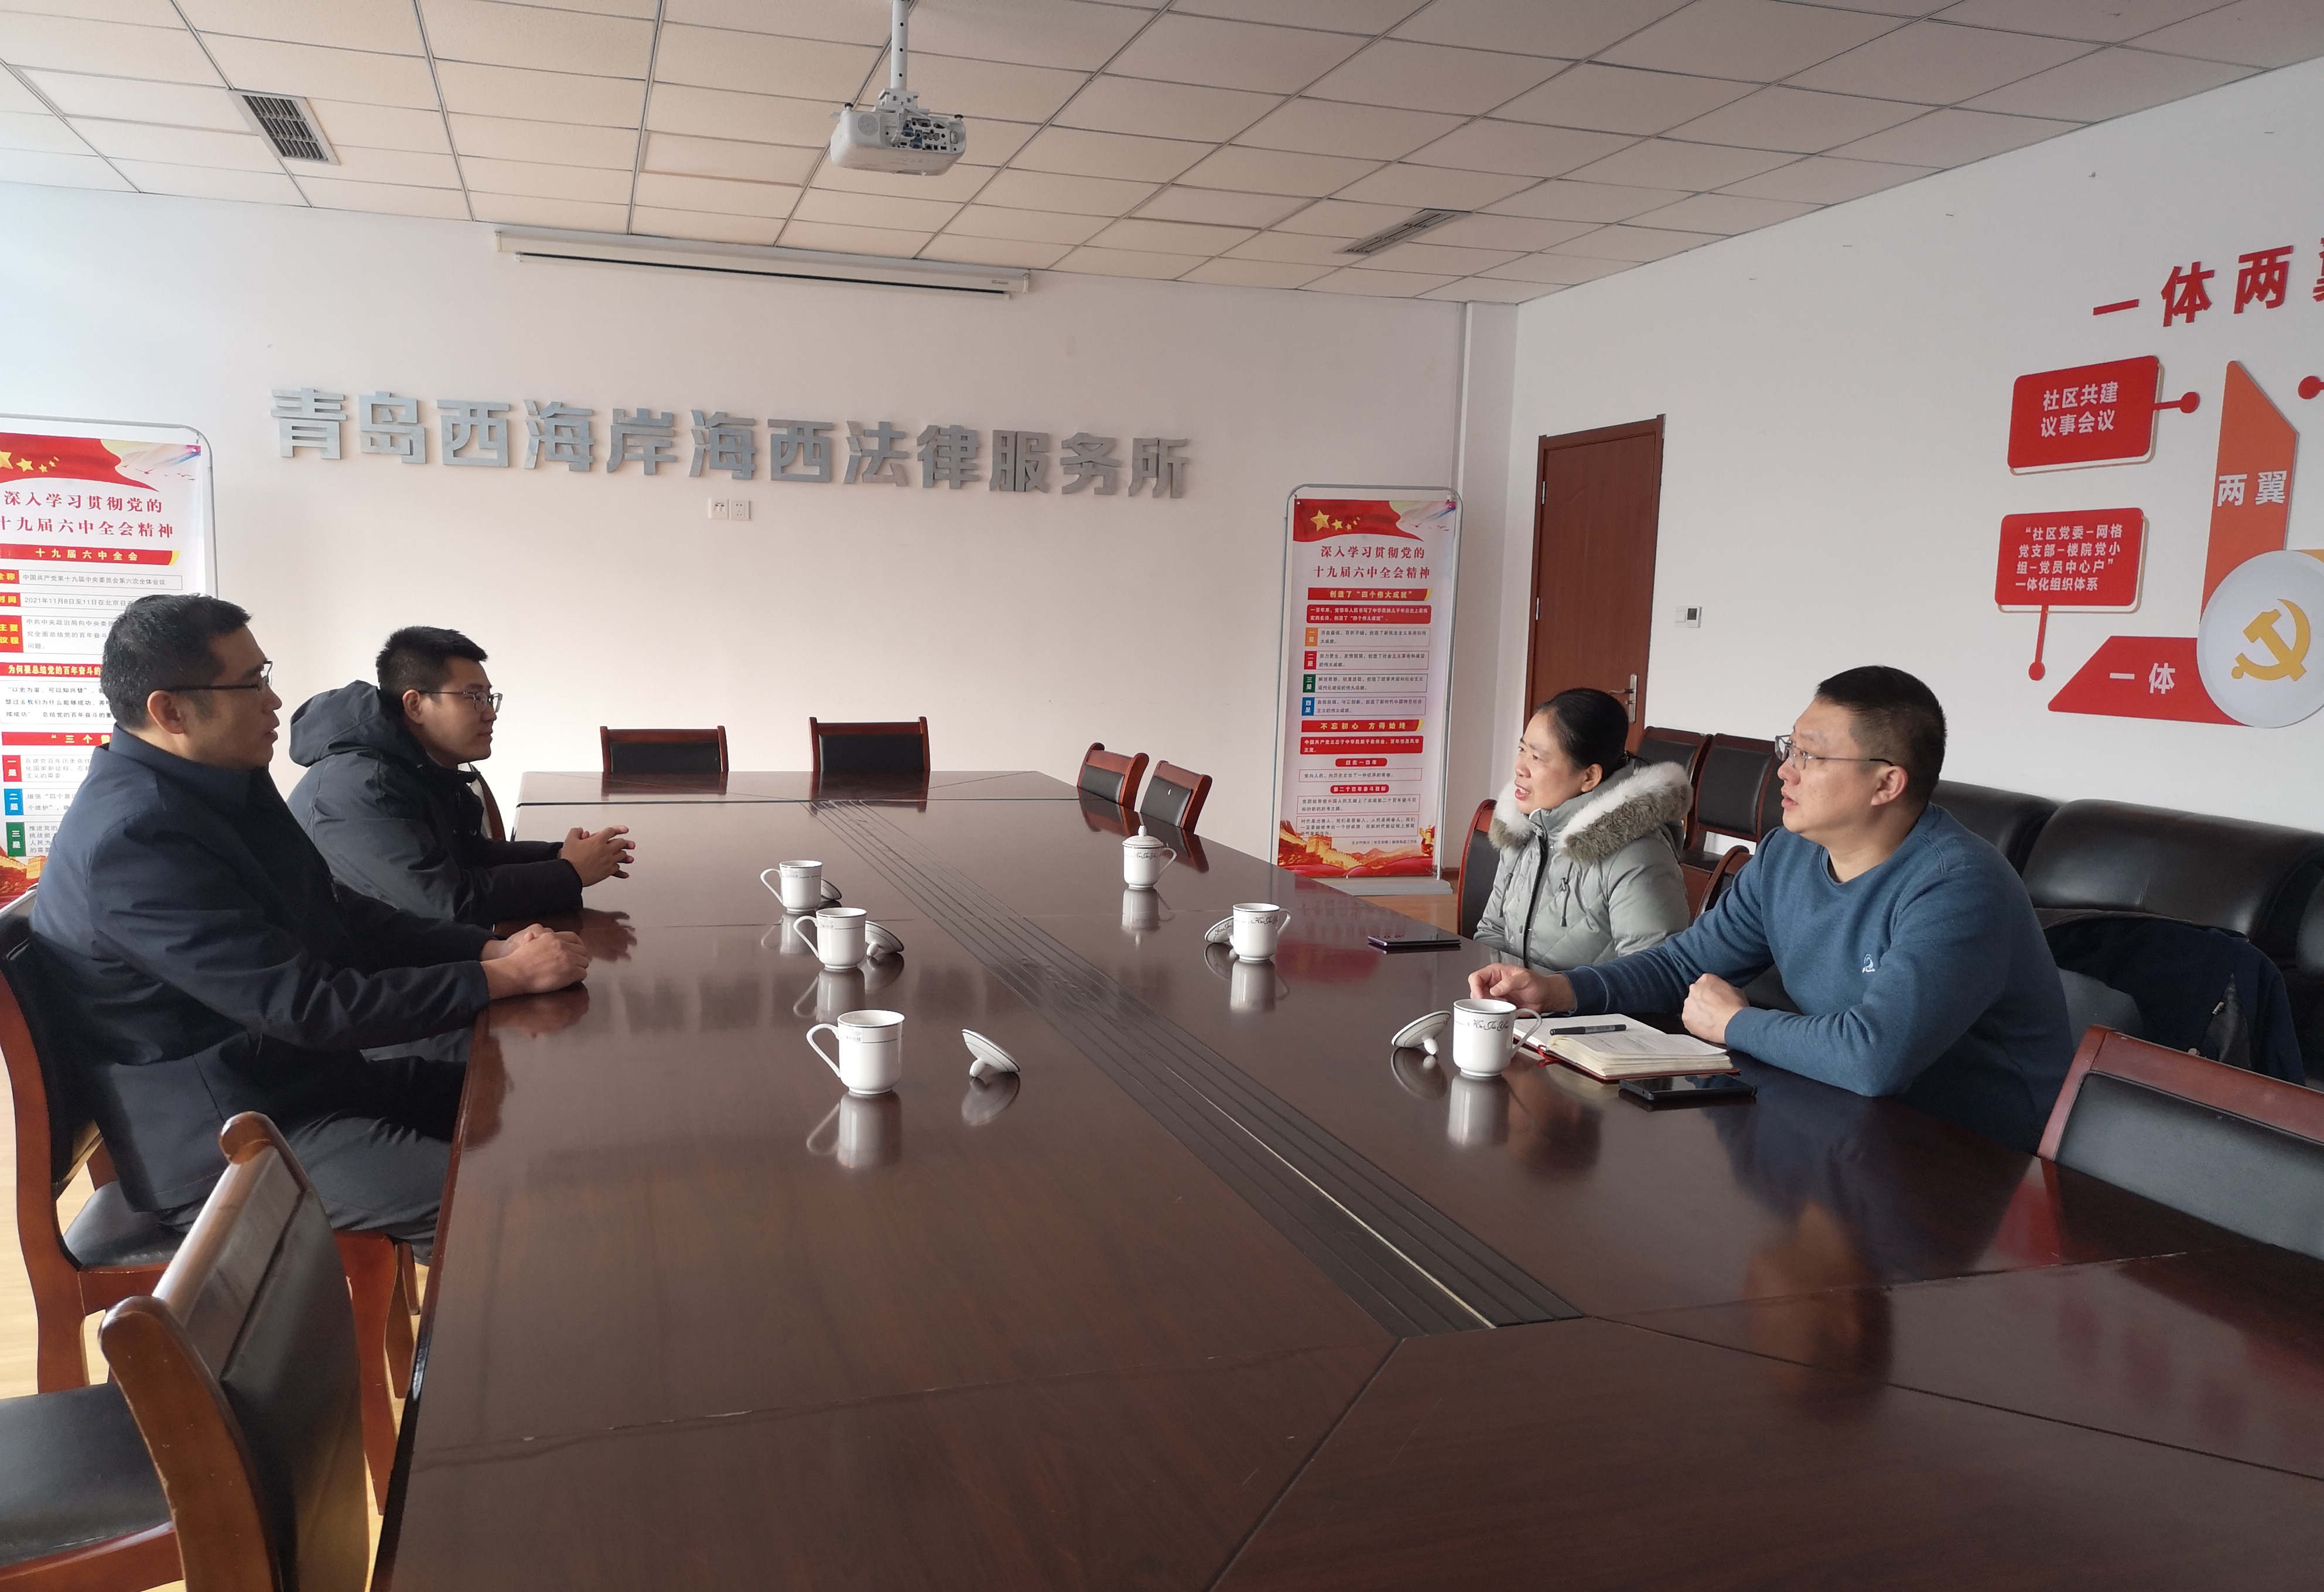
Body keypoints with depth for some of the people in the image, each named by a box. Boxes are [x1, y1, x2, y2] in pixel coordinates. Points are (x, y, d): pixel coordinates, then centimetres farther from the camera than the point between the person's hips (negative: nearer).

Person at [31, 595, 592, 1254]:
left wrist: (491, 947, -4)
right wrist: (504, 978, -22)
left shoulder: (226, 783, 4)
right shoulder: (134, 840, -25)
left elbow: (340, 916, 11)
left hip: (300, 1071, 10)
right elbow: (306, 1005, -26)